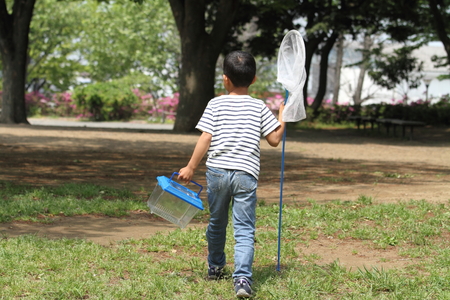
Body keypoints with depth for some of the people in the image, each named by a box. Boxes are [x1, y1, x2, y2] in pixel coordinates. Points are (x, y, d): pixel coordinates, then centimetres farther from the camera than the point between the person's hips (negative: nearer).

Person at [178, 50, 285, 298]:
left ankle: (215, 267, 38)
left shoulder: (215, 105, 1)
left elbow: (205, 139, -5)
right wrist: (282, 116, 20)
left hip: (217, 172, 1)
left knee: (217, 223, 20)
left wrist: (190, 168, 0)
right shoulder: (260, 108, 3)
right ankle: (242, 277, -20)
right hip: (246, 175, -1)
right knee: (245, 230, -4)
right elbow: (274, 139, 5)